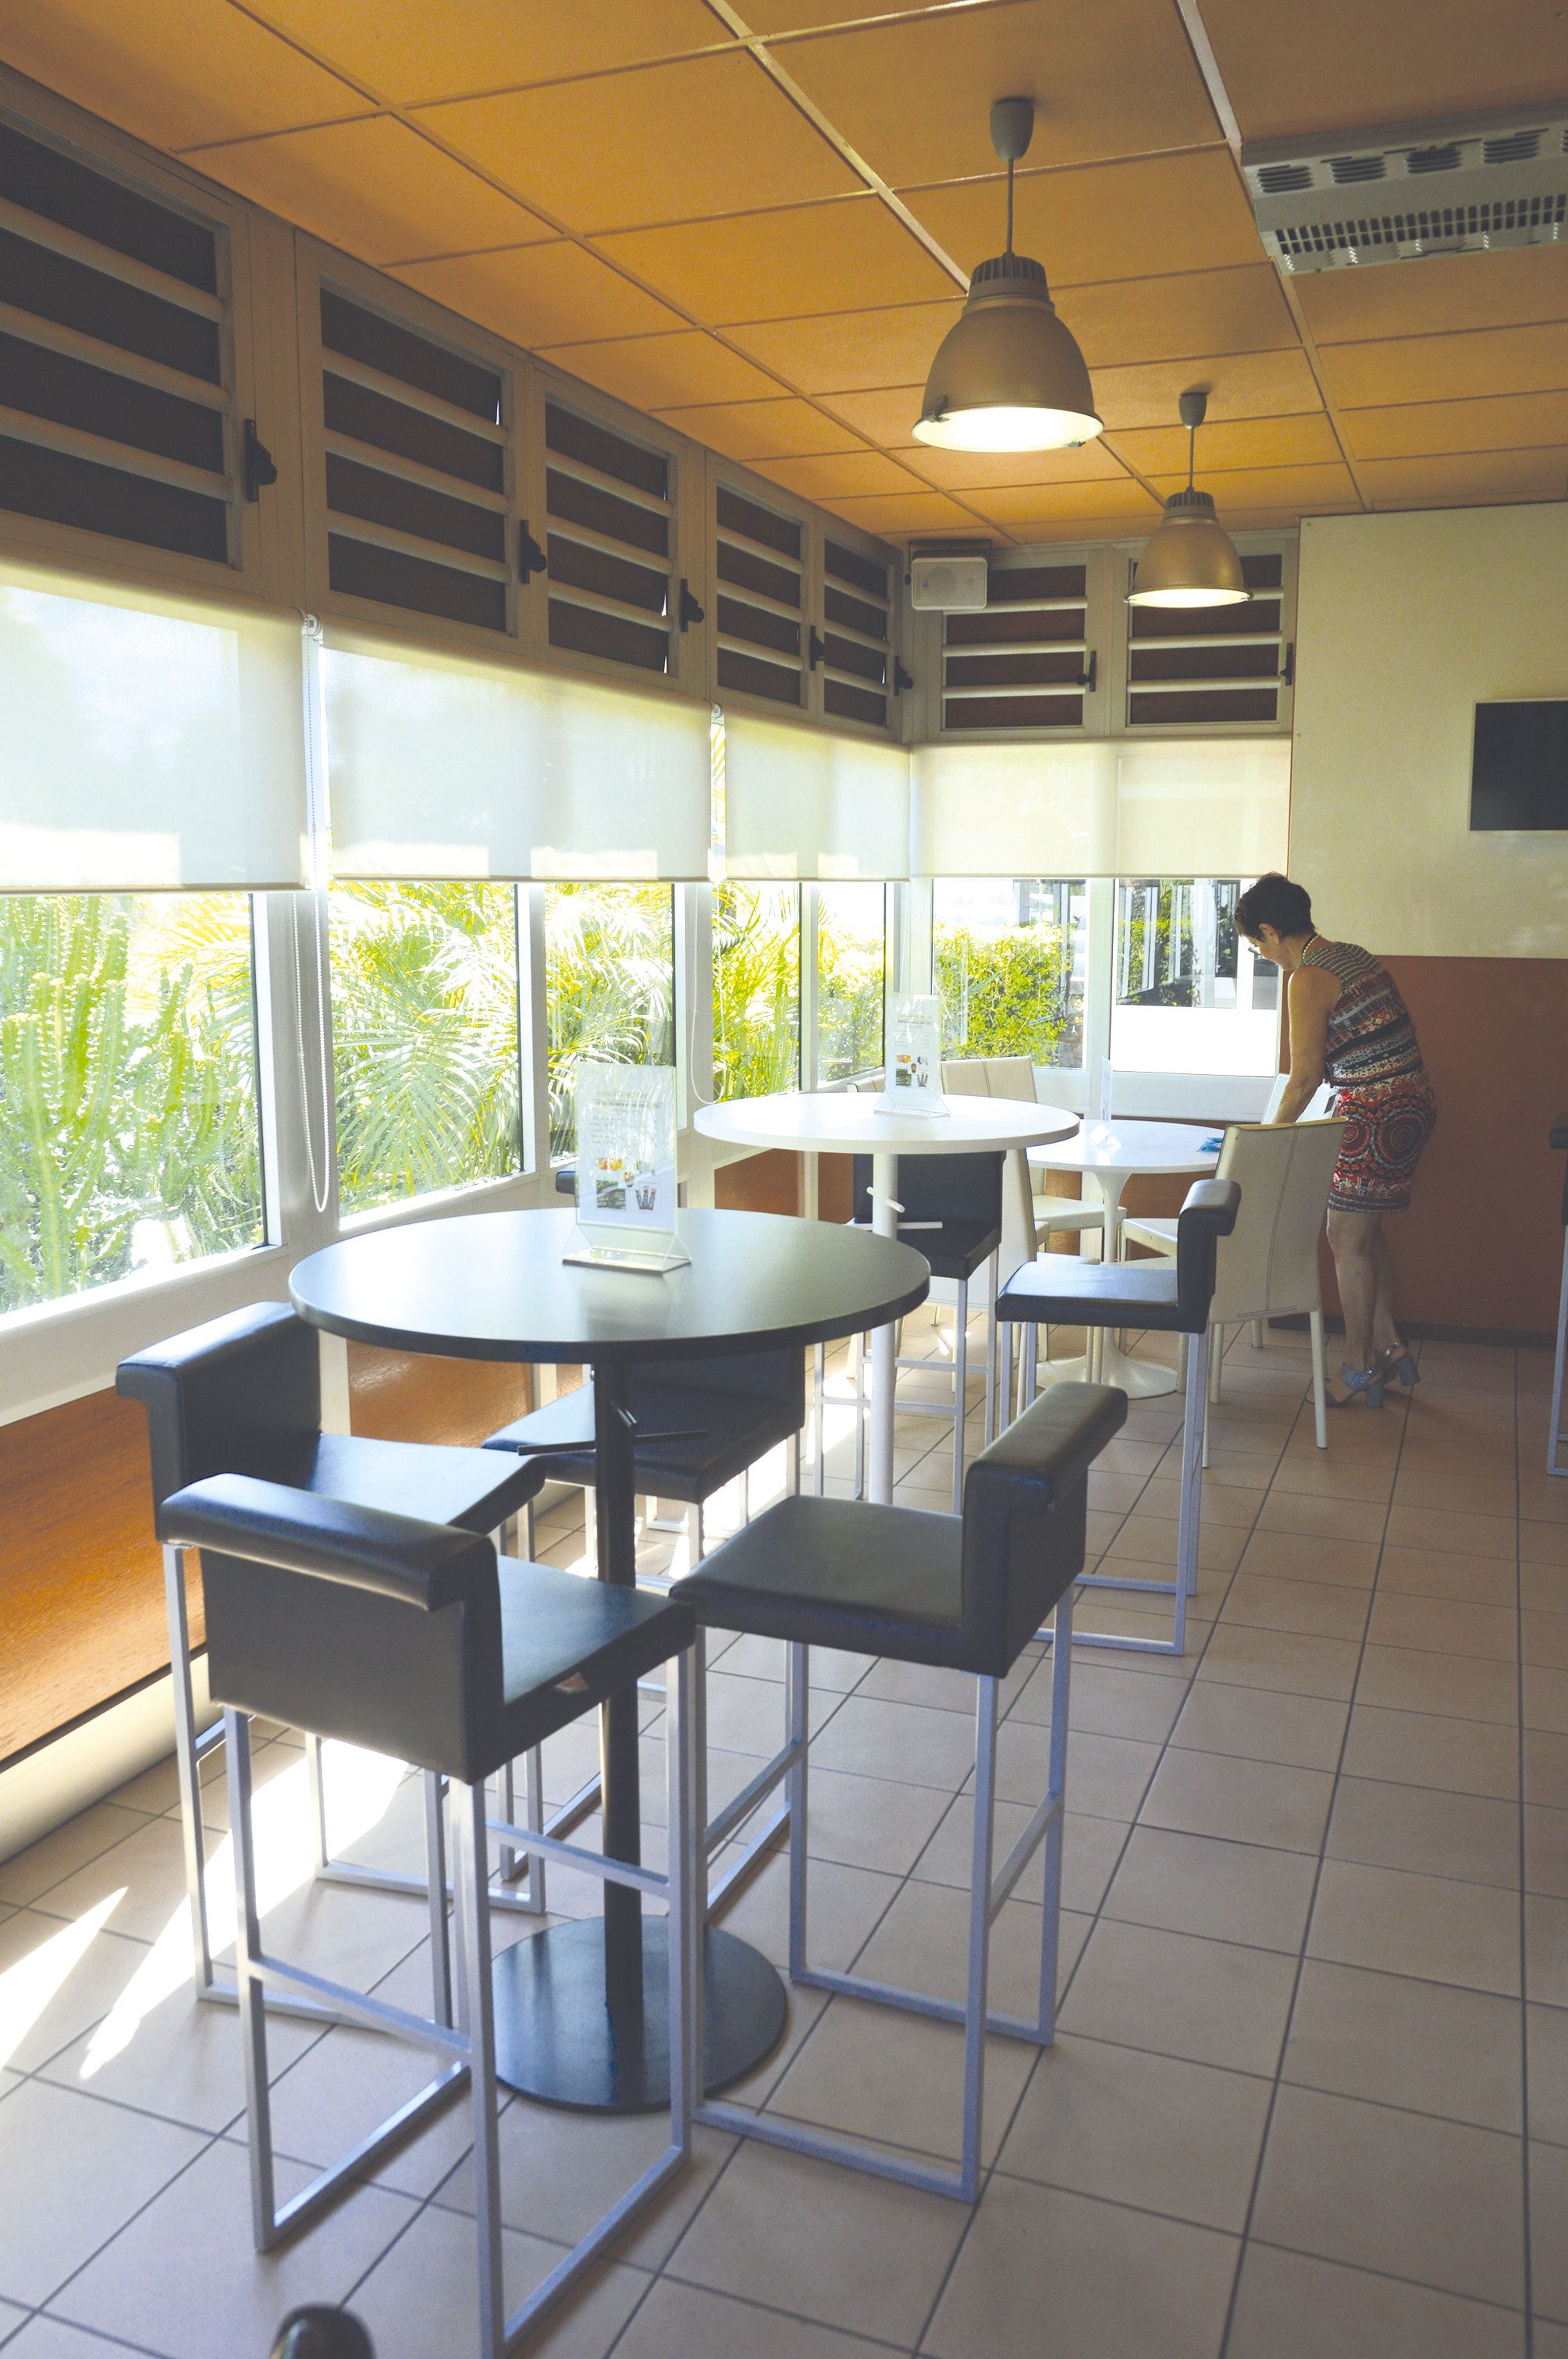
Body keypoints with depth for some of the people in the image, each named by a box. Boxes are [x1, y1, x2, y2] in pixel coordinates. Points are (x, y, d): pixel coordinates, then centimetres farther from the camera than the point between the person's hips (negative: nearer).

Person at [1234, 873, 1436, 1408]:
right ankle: (1388, 1343, 25)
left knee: (1347, 1238, 1)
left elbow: (1304, 1078, -15)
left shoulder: (1308, 979, -15)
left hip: (1377, 1116, -9)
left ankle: (1359, 1372, 10)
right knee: (1364, 1228, 19)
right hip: (1412, 1103, 9)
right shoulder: (1353, 956, 13)